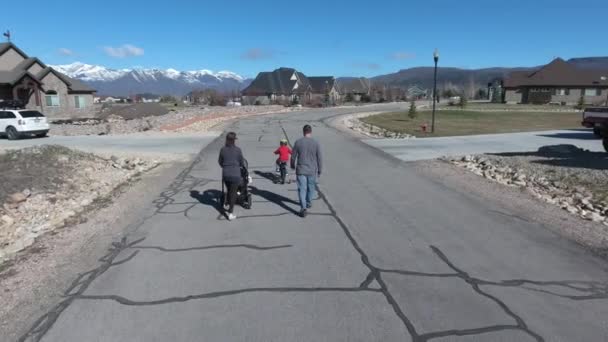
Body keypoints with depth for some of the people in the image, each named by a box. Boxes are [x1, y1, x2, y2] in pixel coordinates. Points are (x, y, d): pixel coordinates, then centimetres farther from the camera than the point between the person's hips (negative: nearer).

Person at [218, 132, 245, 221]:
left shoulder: (223, 150, -2)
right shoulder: (238, 150, -10)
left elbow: (220, 161, 9)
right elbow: (242, 163, -1)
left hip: (225, 174, 3)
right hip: (235, 174, -3)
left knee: (229, 190, 26)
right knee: (233, 193, 5)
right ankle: (230, 213, 5)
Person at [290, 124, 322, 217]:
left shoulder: (298, 142, -5)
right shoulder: (316, 143, -6)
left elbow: (293, 156, 2)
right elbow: (319, 158, -2)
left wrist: (293, 166, 19)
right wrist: (319, 170, 10)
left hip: (300, 170, -1)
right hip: (312, 171, 1)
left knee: (302, 189, -1)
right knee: (311, 187, 19)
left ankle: (303, 207, -13)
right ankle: (308, 203, 36)